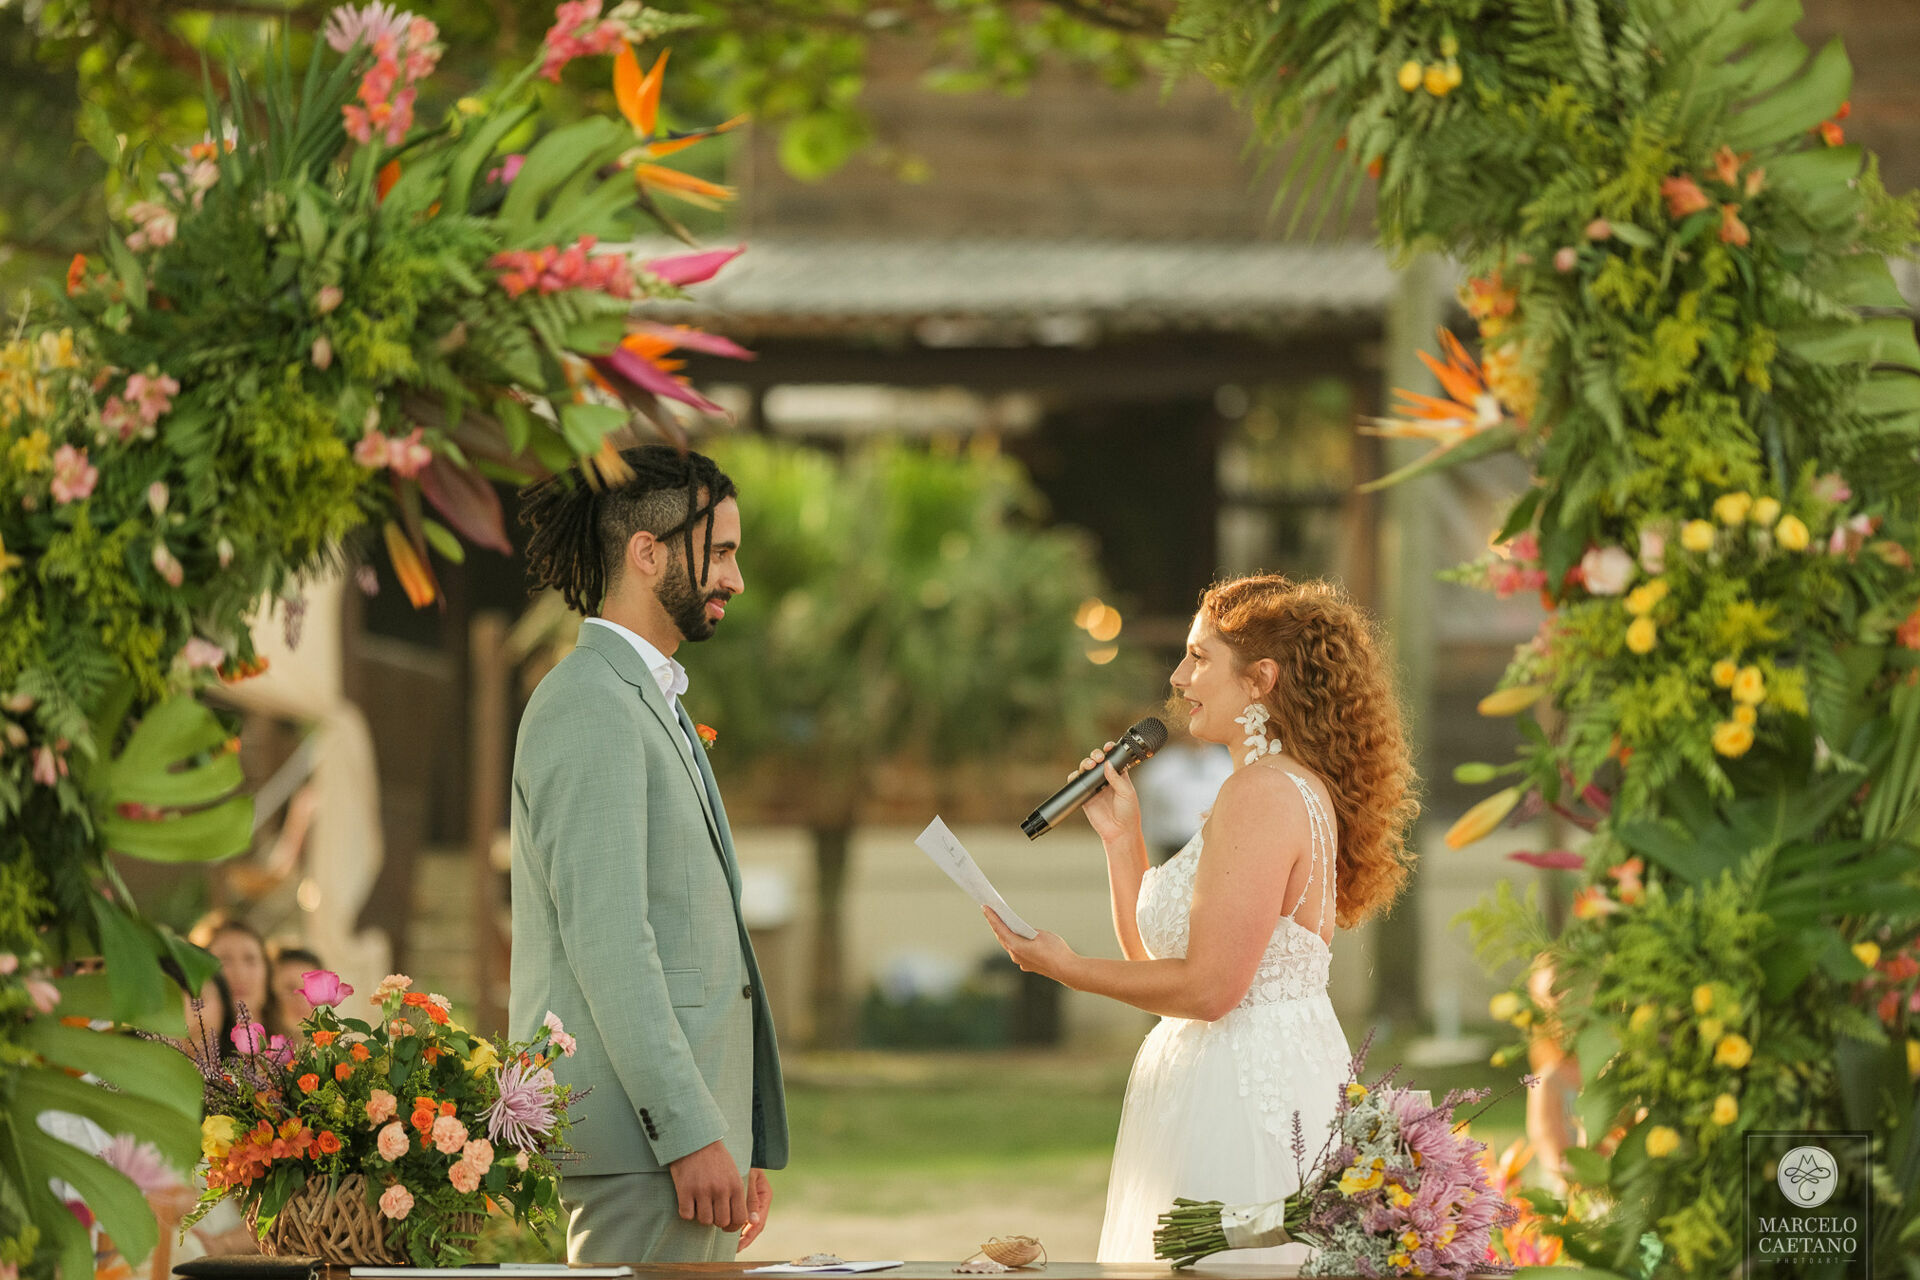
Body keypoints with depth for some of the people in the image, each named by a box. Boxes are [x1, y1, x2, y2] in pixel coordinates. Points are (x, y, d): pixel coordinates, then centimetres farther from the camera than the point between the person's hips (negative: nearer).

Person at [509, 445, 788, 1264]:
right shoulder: (590, 704, -10)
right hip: (642, 1135, -10)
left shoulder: (652, 704, 23)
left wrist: (745, 1143, 20)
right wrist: (689, 1134, -22)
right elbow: (604, 938, -18)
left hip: (693, 1118, 10)